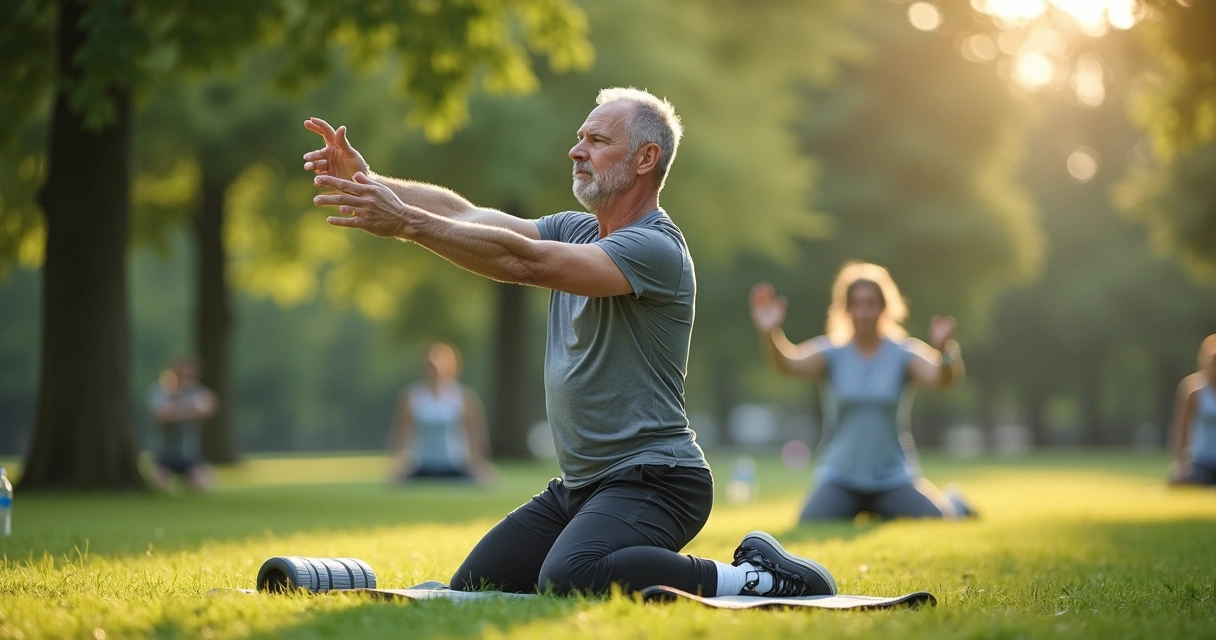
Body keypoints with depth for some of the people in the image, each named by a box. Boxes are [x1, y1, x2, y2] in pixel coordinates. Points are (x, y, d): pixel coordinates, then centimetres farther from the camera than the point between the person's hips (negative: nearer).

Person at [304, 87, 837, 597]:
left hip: (651, 481, -9)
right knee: (470, 590, 5)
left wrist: (406, 223, -29)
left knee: (570, 580, -35)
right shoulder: (576, 231, 13)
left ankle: (748, 577, -15)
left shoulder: (654, 248, -16)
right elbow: (466, 216, 2)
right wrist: (369, 183, -11)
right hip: (578, 485, 9)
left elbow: (524, 262, -27)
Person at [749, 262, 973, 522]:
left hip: (893, 479, -1)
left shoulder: (903, 353, -4)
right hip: (840, 480, 1)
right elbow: (789, 362, -20)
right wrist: (769, 333, -42)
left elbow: (939, 378, -22)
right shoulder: (832, 352, -3)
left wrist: (943, 350, -45)